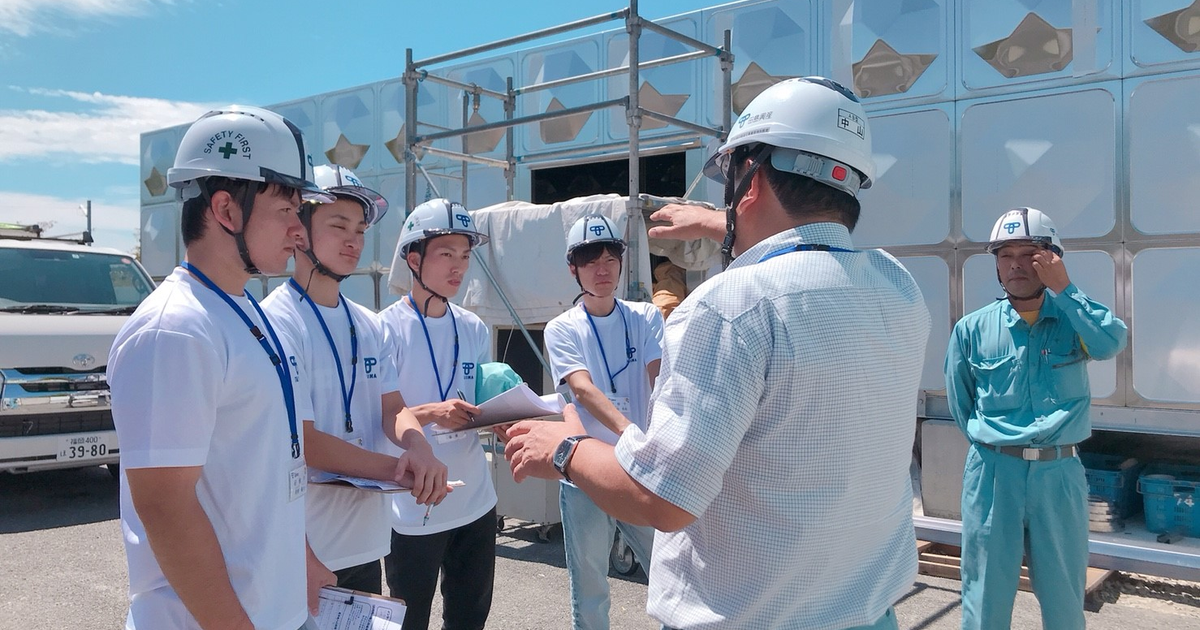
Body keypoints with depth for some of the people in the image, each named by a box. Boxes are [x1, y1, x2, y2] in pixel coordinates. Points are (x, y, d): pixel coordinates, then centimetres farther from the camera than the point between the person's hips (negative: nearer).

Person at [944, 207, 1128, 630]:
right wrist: (992, 447, 10)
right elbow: (959, 404, 11)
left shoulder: (1075, 318, 3)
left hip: (1059, 473, 1)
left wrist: (1063, 289, -18)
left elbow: (1110, 343, -20)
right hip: (993, 473, 0)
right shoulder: (972, 329, 2)